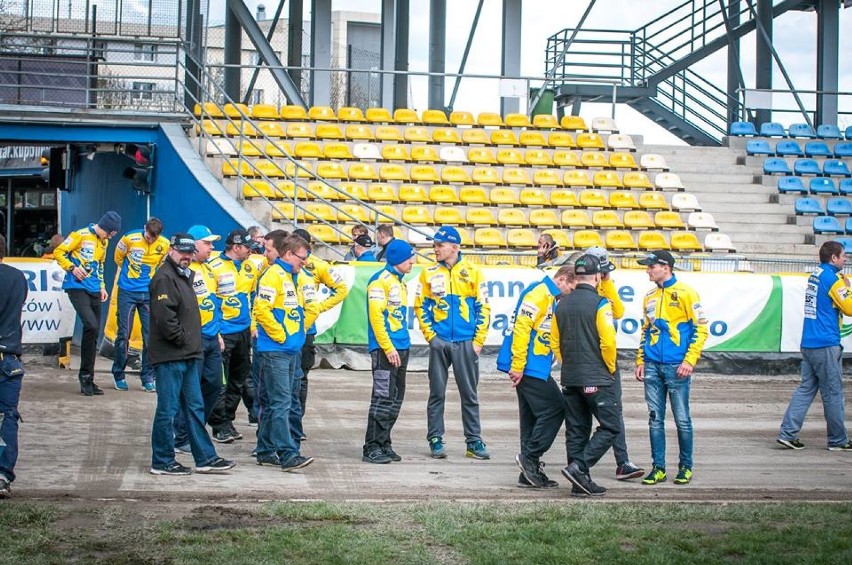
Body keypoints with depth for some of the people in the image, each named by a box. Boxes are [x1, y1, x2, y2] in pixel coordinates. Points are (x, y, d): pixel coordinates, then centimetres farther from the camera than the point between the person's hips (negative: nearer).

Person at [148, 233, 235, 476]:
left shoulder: (185, 276, 19)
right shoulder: (165, 278, -13)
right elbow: (165, 317, -23)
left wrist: (192, 342, 14)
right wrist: (182, 339, -14)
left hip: (188, 355, 10)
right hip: (169, 356, -10)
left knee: (195, 408, 12)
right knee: (168, 409, -3)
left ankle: (205, 458, 17)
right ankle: (162, 462, 4)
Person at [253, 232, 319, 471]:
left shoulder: (299, 278, 15)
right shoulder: (273, 275, -12)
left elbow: (312, 308, 27)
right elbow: (261, 309, -20)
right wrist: (280, 335, -14)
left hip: (293, 350, 9)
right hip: (274, 350, -9)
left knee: (271, 402, 13)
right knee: (281, 402, -11)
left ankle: (266, 451, 18)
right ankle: (288, 454, -14)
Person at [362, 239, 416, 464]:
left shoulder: (400, 281, 18)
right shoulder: (380, 281, -10)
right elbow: (376, 316, -16)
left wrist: (403, 345, 15)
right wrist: (388, 348, -18)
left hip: (401, 348, 9)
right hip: (385, 349, -9)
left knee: (396, 399, 10)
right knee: (384, 398, -9)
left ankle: (384, 444, 17)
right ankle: (372, 448, -5)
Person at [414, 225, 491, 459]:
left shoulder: (473, 272, 1)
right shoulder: (429, 273, 5)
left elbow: (483, 308, 1)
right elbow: (420, 306, 6)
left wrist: (478, 340, -4)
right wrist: (430, 335, -4)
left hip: (466, 342, -1)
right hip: (439, 343, 1)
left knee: (469, 393, 4)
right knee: (437, 393, 5)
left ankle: (474, 440, 11)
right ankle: (435, 440, 11)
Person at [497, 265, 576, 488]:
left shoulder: (552, 299, 20)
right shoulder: (539, 293, -12)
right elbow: (522, 328, -20)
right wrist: (517, 366, -21)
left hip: (536, 368, 10)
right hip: (528, 367, -10)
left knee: (532, 417, 10)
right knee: (554, 409, -10)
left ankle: (530, 473, 13)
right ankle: (530, 457, -6)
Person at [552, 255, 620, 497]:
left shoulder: (562, 304, 8)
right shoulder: (600, 304, -13)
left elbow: (555, 342, 13)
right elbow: (608, 342, -17)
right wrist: (610, 368, -1)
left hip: (569, 378, 7)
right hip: (596, 379, -7)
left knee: (576, 430, 11)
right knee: (609, 427, 1)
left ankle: (581, 482, 11)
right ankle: (579, 467, -13)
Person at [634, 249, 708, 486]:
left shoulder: (685, 293, -5)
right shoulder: (650, 297, 14)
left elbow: (700, 329, -7)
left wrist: (690, 360, -13)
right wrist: (640, 361, 12)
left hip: (676, 367, -5)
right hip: (652, 367, 6)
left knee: (682, 419, 0)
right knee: (655, 419, 5)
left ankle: (686, 467, 12)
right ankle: (658, 468, 11)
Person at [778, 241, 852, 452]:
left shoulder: (815, 275, 13)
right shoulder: (832, 278, -12)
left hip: (808, 343, 8)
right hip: (826, 345, -8)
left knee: (806, 388, 9)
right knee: (833, 394, 1)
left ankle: (788, 433, 2)